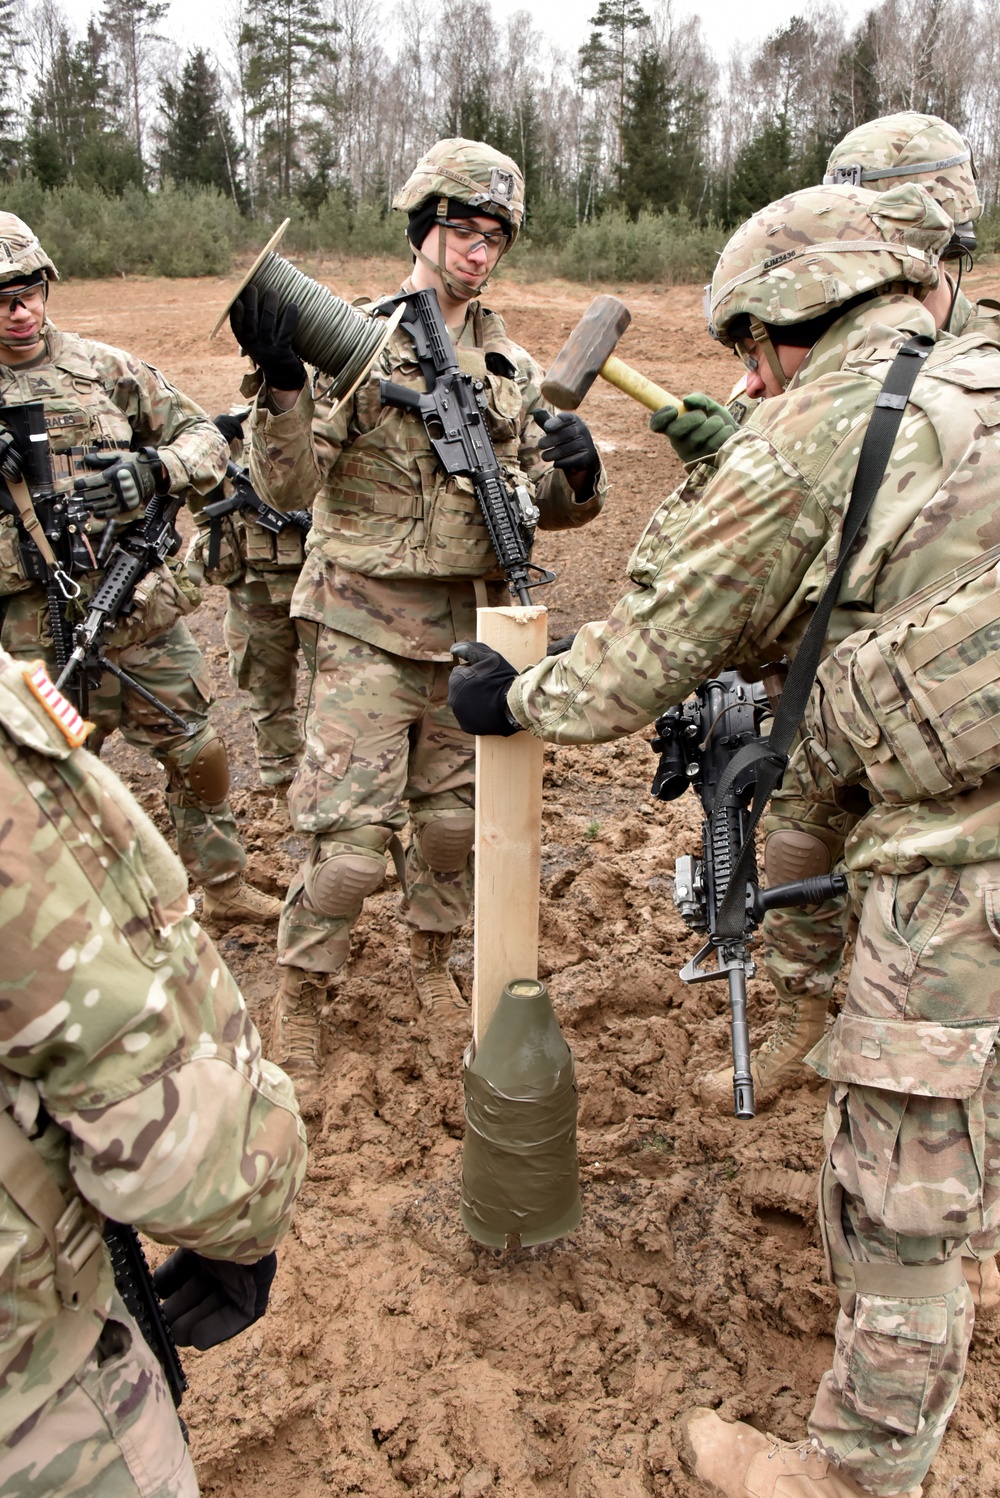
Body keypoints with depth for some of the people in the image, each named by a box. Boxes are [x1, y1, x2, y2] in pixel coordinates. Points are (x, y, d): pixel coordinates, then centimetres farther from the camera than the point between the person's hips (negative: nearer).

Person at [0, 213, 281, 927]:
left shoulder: (104, 367, 2)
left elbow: (204, 435, 6)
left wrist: (154, 468, -15)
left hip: (148, 611, 2)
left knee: (200, 753, 12)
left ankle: (225, 886, 33)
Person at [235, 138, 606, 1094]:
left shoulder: (508, 365, 8)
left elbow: (549, 503, 8)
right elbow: (288, 487, -15)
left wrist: (574, 472, -14)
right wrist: (280, 382, -31)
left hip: (471, 627, 5)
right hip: (370, 628, -4)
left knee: (453, 816, 15)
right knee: (351, 835, -6)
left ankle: (430, 961, 38)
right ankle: (298, 996, 17)